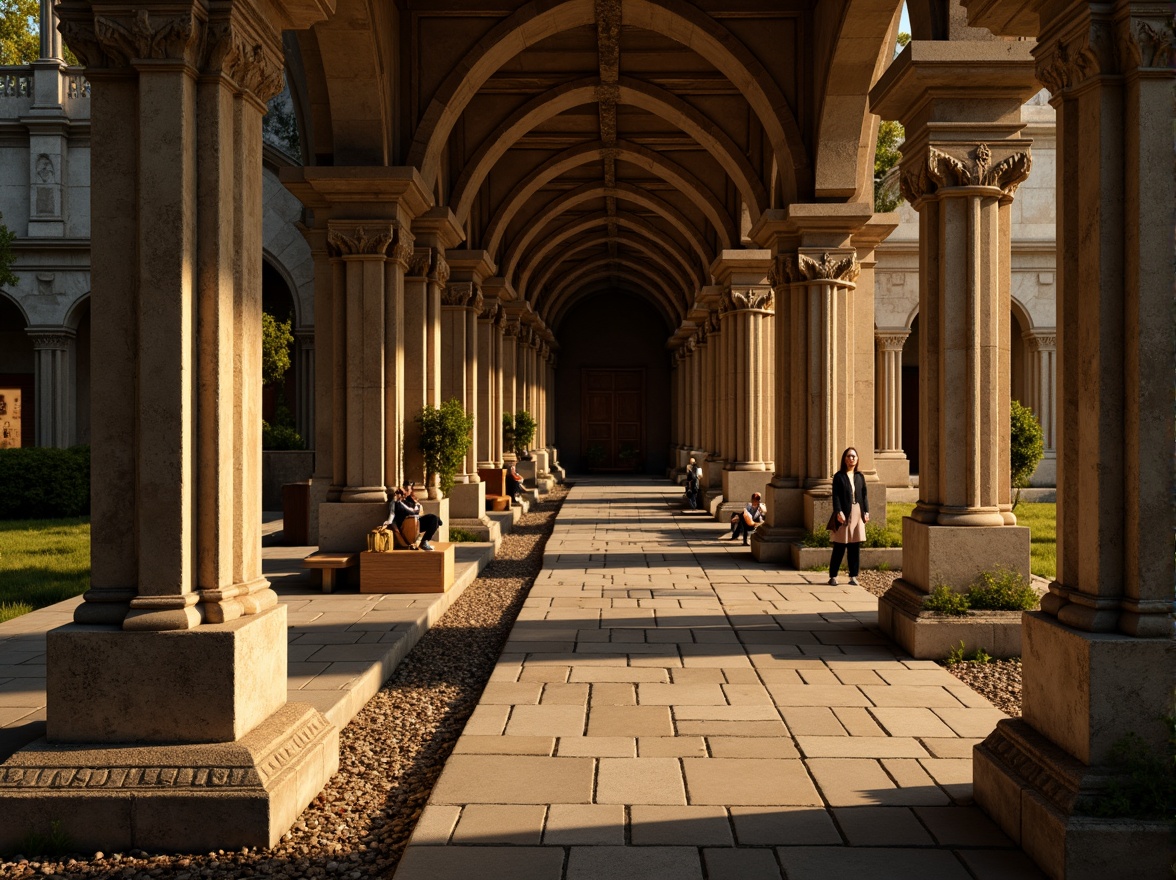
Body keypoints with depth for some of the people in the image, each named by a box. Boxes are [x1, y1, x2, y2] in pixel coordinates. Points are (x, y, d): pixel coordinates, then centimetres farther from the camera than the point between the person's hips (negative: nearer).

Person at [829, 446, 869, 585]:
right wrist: (839, 512, -17)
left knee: (855, 547, 6)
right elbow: (836, 496, -6)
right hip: (845, 515, -4)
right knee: (839, 547, -3)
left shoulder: (860, 477, 12)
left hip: (858, 514, 4)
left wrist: (866, 511, 3)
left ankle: (853, 576, 14)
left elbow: (864, 495, 13)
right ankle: (833, 576, 4)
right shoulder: (839, 476, -1)